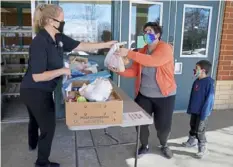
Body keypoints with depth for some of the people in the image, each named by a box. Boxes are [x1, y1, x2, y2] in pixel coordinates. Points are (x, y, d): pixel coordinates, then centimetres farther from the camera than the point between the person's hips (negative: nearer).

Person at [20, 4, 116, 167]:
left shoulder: (59, 38, -3)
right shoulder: (39, 43, -28)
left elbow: (81, 46, 1)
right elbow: (37, 76, -30)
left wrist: (106, 44, 1)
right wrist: (62, 71, -23)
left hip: (39, 91, 9)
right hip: (35, 92, -9)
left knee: (36, 119, 31)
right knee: (48, 125, 5)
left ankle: (33, 144, 61)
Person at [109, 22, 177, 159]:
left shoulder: (165, 48, -14)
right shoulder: (142, 51, 6)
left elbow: (152, 61, -34)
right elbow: (134, 71, 0)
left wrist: (129, 53, -38)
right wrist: (118, 70, -17)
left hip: (164, 96, -4)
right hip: (144, 95, 5)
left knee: (163, 126, 6)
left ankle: (164, 146, 38)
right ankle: (144, 146, 34)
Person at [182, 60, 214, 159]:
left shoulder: (209, 82, -20)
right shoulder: (196, 82, 4)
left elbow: (209, 99, -20)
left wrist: (204, 114, -19)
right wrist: (189, 109, 13)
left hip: (202, 112, -7)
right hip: (194, 111, 8)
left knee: (199, 131, 2)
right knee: (192, 127, 20)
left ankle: (202, 148, 19)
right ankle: (191, 141, 40)